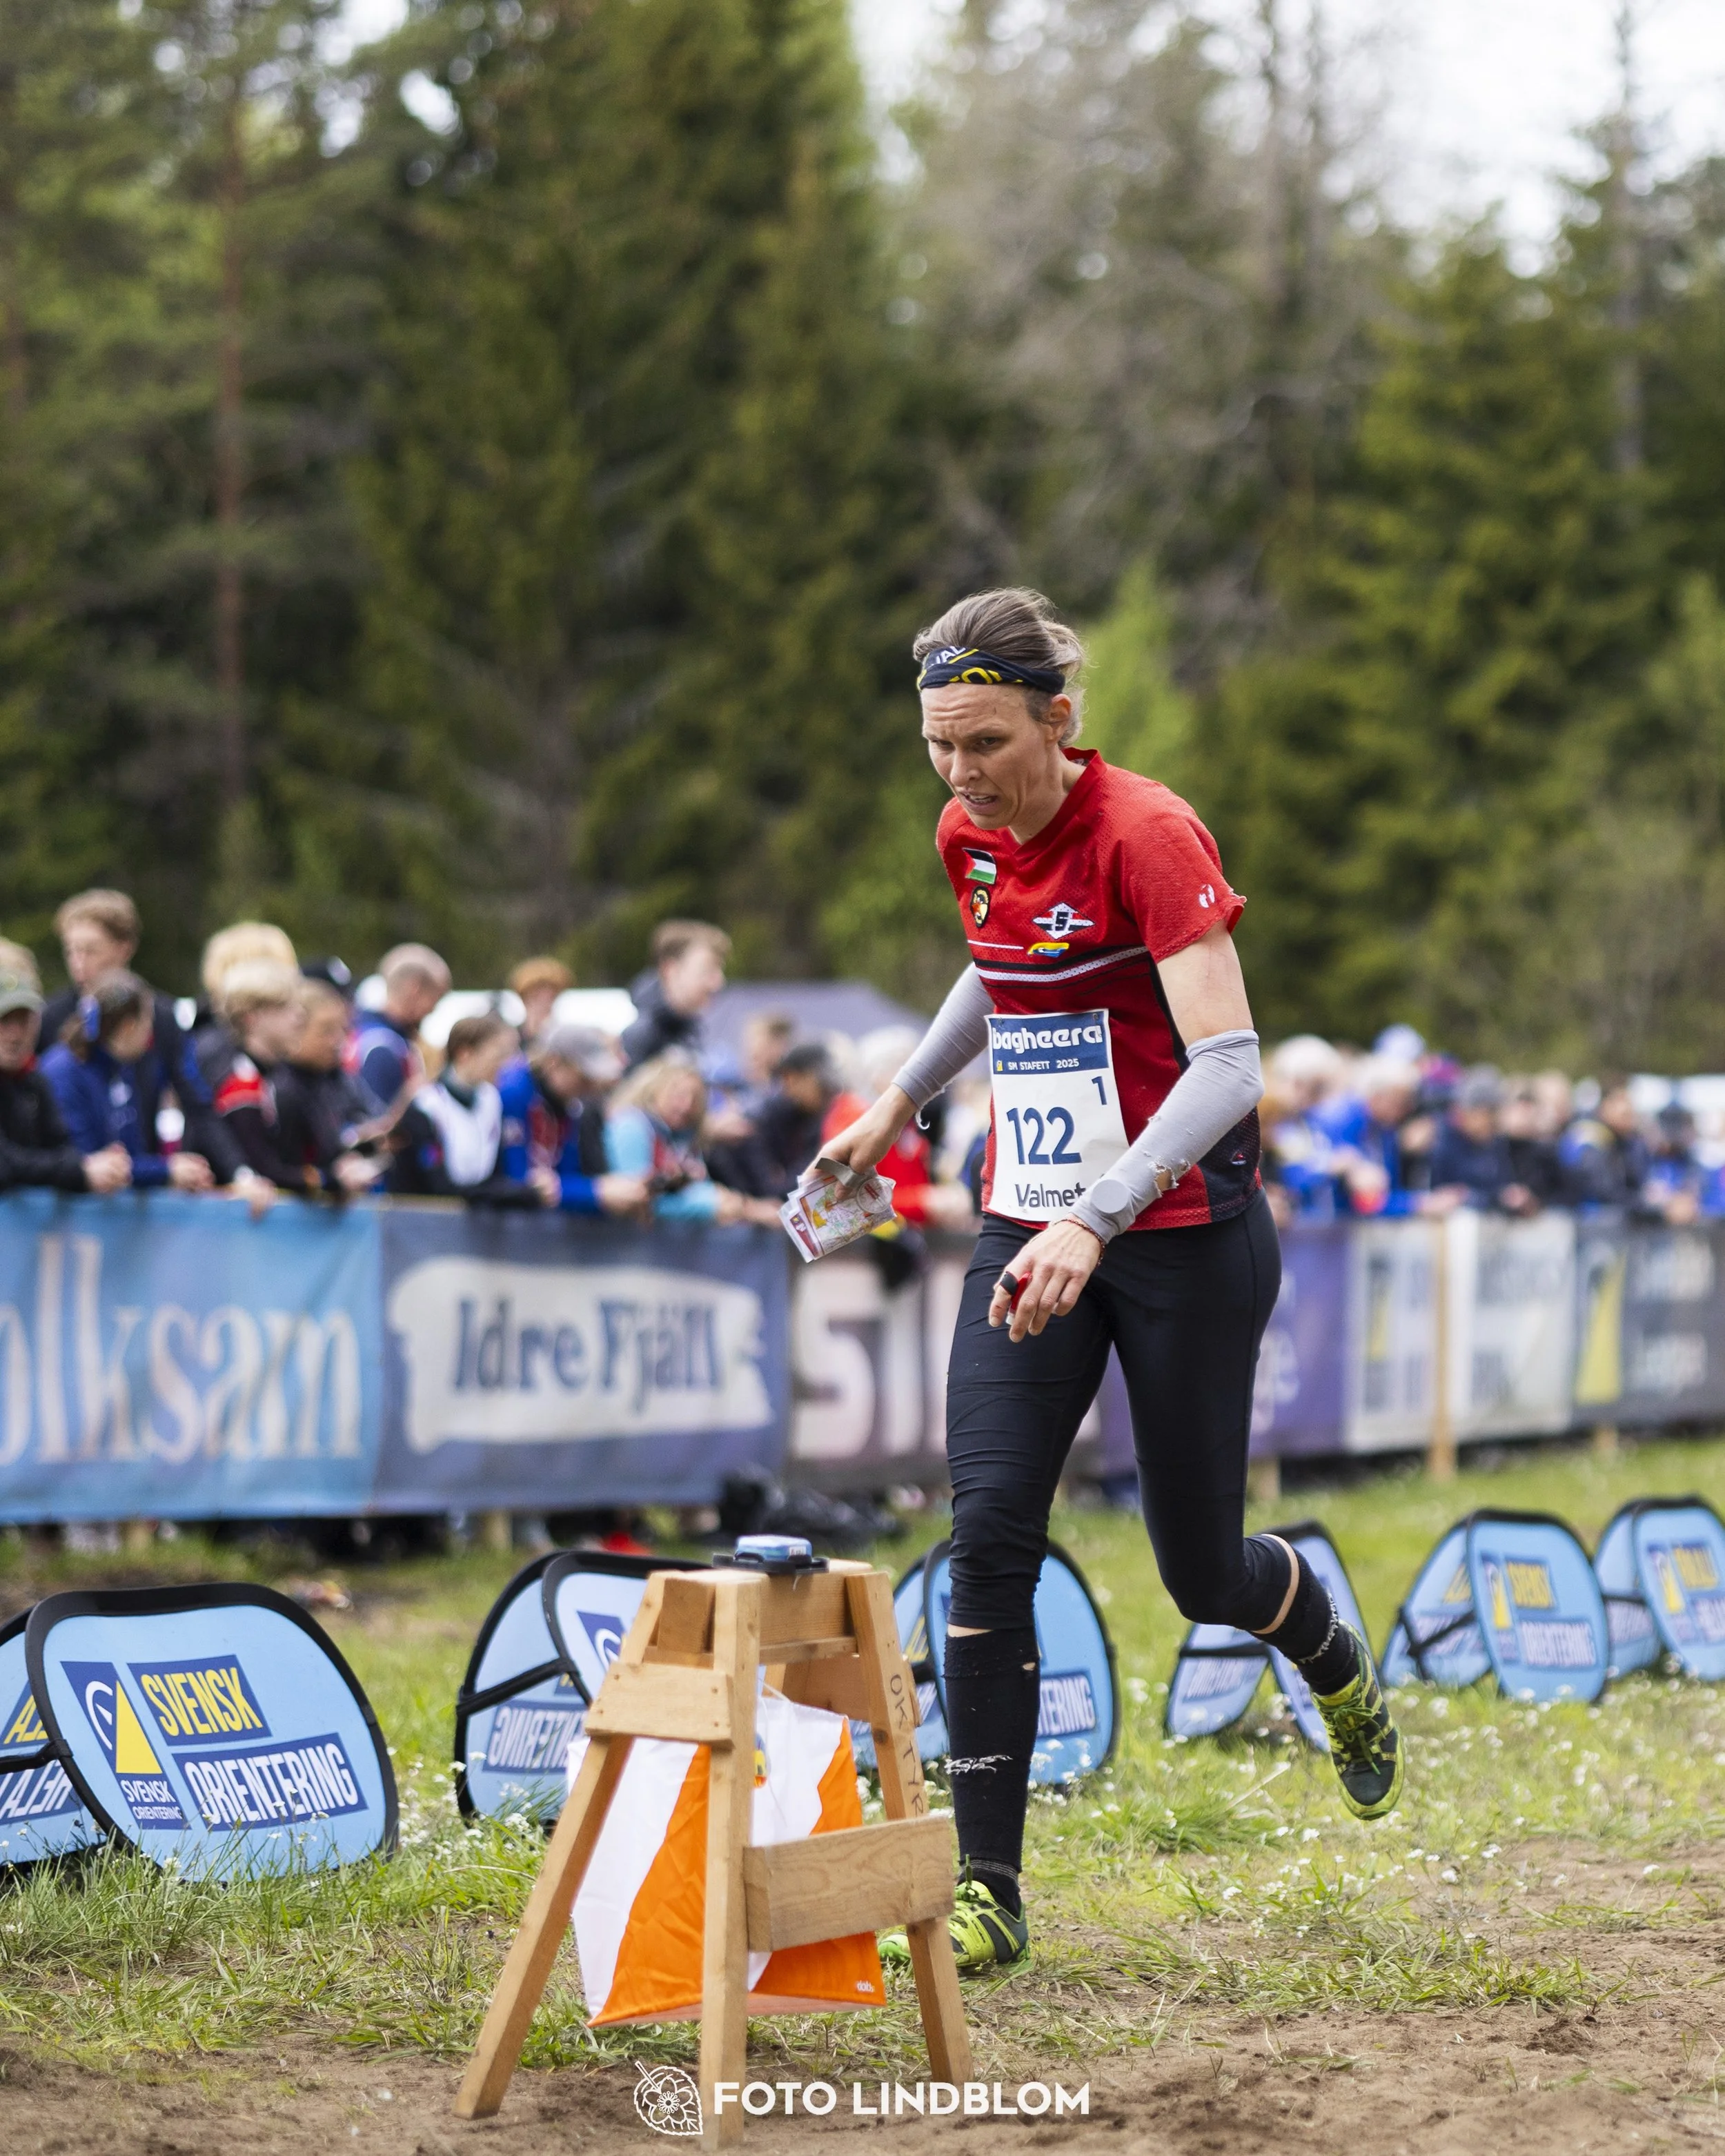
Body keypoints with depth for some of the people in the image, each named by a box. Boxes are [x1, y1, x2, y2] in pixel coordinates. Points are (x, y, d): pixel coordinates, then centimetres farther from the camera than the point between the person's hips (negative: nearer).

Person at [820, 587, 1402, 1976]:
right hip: (1030, 1235, 6)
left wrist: (1096, 1220, -38)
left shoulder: (1147, 835, -19)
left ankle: (1335, 1657, 43)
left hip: (1184, 1237, -5)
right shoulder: (970, 840, 3)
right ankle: (987, 1890, -6)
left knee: (1203, 1573, 6)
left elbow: (1229, 1066, -28)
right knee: (990, 1534, -11)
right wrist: (901, 1102, 24)